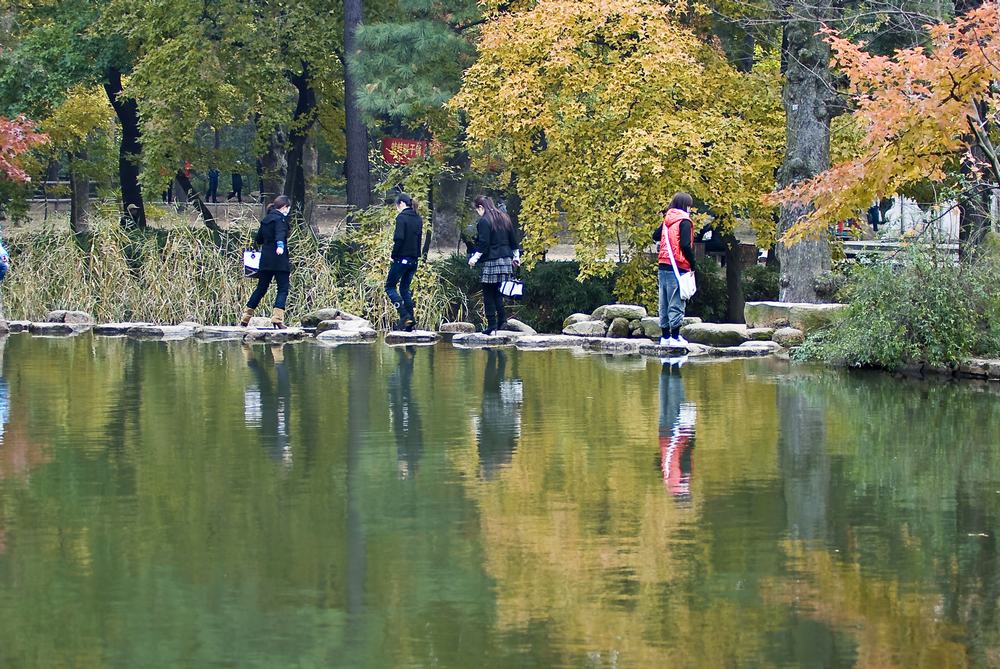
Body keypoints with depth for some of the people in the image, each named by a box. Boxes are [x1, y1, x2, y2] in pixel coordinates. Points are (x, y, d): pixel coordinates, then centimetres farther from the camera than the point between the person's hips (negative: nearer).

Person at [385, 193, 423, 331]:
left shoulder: (401, 217, -12)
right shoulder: (418, 219, 11)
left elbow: (399, 238, -20)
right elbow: (419, 238, 13)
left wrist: (394, 256, -11)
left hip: (402, 258, -7)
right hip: (414, 260, 7)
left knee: (390, 286, 4)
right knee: (404, 288, 17)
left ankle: (404, 316, -11)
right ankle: (410, 321, 10)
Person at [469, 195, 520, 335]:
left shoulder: (484, 221, -10)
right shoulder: (504, 218, 14)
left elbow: (483, 244, -16)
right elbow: (514, 240, 17)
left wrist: (475, 258, -9)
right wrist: (516, 256, 26)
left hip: (491, 261, -8)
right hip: (506, 259, 8)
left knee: (488, 294, -1)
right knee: (498, 292, 15)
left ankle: (492, 326, -3)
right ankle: (502, 320, 2)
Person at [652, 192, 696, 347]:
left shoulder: (667, 220, 13)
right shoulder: (684, 221, -9)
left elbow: (655, 236, 24)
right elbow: (685, 245, -17)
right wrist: (692, 264, -10)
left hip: (663, 265, 7)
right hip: (678, 267, -7)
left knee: (664, 303, 11)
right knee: (677, 303, -5)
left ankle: (665, 336, 15)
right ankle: (675, 337, -7)